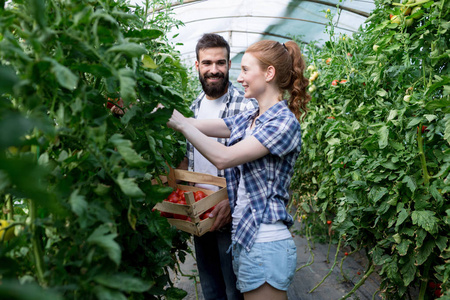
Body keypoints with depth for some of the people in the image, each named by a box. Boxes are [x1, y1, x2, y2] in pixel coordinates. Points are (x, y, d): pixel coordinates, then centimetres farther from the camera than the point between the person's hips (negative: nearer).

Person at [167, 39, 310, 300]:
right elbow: (197, 125, 9)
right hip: (244, 237, 8)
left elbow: (224, 157, -22)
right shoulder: (247, 120, 11)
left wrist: (180, 122, -17)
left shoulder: (284, 122, -14)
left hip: (265, 245, -8)